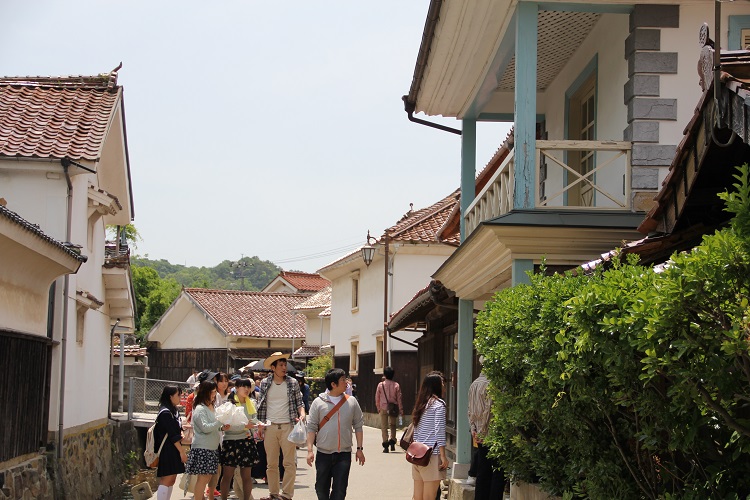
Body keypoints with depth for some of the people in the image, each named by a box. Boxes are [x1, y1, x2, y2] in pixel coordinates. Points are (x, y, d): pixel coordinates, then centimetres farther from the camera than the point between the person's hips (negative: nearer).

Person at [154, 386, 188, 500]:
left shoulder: (174, 411, 14)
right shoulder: (165, 413, -15)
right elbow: (172, 435, -18)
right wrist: (182, 451, -16)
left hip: (173, 451, 10)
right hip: (167, 451, -10)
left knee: (172, 481, 10)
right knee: (166, 480, -10)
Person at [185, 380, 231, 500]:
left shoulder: (211, 407, 15)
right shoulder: (200, 409, -12)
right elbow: (205, 428, -19)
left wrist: (221, 428, 5)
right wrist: (221, 422, -21)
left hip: (212, 448, 9)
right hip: (202, 448, -9)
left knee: (208, 477, 9)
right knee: (203, 477, -9)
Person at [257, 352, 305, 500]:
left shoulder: (292, 383, 4)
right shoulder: (265, 383, 6)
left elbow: (299, 402, 10)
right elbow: (261, 406, 11)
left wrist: (302, 414, -9)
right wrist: (260, 426, 6)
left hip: (287, 426, -1)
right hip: (270, 427, 1)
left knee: (290, 463, -5)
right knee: (271, 464, 7)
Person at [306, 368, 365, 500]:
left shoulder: (351, 402, 4)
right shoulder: (319, 402, -1)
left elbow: (358, 426, 9)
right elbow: (311, 427, -1)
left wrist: (359, 449, 5)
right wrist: (309, 450, -7)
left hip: (344, 454, 0)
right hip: (323, 453, 0)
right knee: (321, 488, 10)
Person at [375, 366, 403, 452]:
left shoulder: (380, 385, -4)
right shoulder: (396, 385, -4)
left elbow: (377, 398, 3)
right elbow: (399, 399, -1)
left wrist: (378, 408, 16)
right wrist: (401, 410, 6)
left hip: (383, 409, -1)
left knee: (384, 427, 3)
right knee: (393, 425, 18)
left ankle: (385, 446, -2)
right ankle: (392, 442, 6)